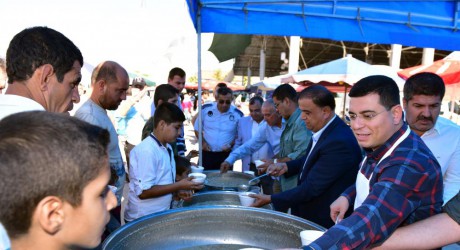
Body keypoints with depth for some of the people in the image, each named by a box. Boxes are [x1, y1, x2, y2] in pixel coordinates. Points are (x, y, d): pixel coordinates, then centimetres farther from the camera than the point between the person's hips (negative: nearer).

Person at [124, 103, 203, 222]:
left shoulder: (167, 148, 5)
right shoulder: (147, 151, -22)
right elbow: (143, 192, -23)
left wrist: (178, 191, 0)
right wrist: (179, 186, -21)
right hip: (143, 219, -8)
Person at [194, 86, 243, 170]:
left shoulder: (238, 114, -6)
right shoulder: (206, 109, -5)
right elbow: (197, 128, 7)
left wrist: (231, 145, -11)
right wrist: (203, 142, -7)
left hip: (226, 155, 0)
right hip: (206, 153, 1)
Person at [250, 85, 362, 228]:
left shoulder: (339, 142, -29)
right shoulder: (323, 130, -2)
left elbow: (312, 187, -26)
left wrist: (271, 199, -18)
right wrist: (287, 166, -1)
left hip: (324, 222, -8)